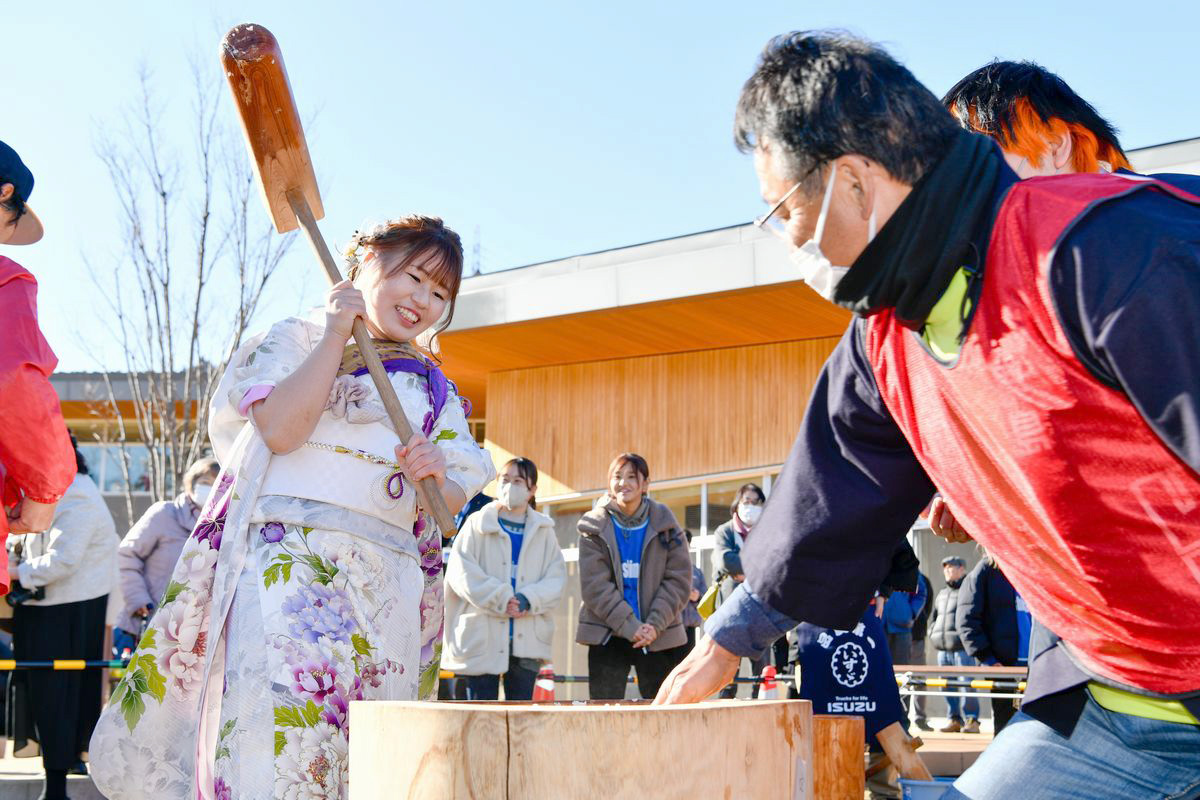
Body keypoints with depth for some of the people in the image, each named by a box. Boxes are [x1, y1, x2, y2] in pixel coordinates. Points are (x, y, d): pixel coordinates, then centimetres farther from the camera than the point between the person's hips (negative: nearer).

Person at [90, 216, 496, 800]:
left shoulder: (434, 389, 22)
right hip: (286, 553, -4)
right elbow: (280, 429, -8)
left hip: (387, 575, 4)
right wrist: (336, 334, -5)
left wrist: (435, 477, -9)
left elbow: (454, 496, 14)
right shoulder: (295, 340, 11)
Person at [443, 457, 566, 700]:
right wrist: (499, 599, -17)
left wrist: (528, 600, -16)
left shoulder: (544, 532, 12)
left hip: (527, 641, 2)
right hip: (482, 638, -2)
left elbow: (557, 578, 3)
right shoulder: (477, 525, 5)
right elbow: (461, 572, -7)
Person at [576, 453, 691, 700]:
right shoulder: (595, 526, 0)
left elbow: (679, 579, -1)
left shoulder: (664, 523, 2)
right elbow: (594, 585, -7)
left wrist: (655, 624, -13)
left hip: (660, 636, 1)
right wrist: (630, 626, -15)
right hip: (607, 635, -1)